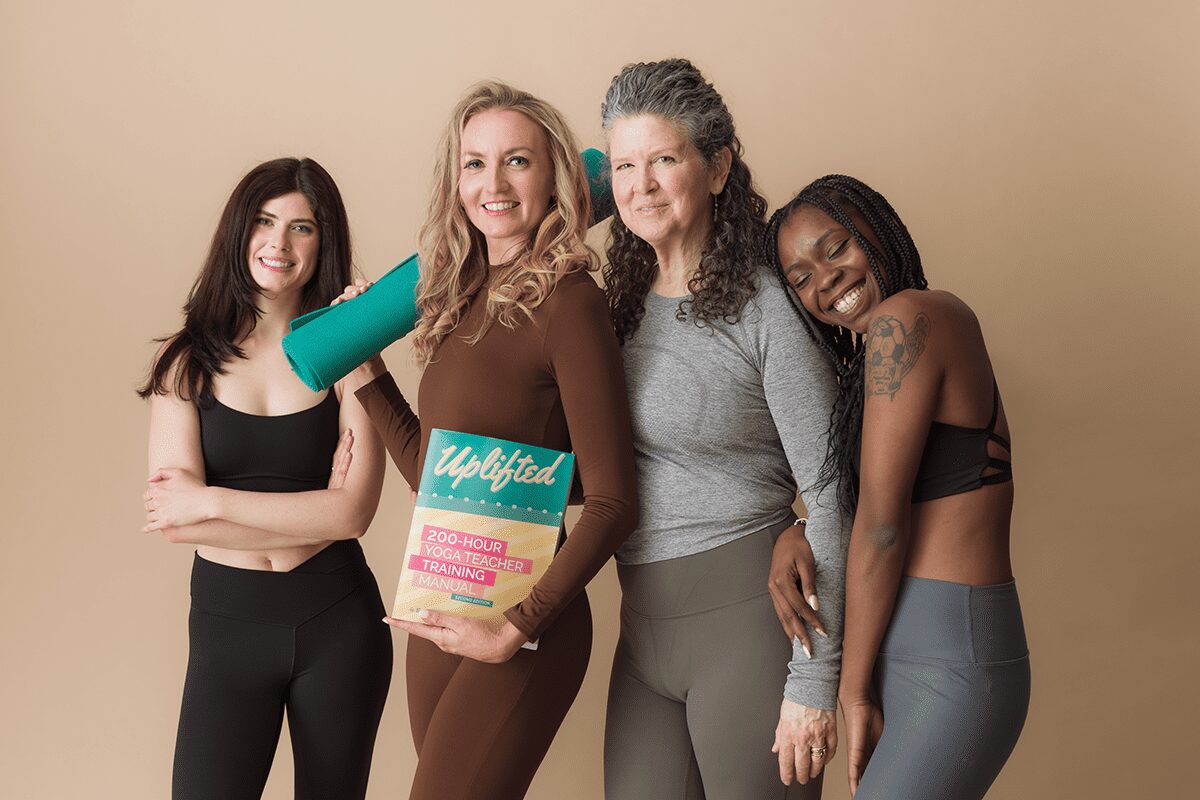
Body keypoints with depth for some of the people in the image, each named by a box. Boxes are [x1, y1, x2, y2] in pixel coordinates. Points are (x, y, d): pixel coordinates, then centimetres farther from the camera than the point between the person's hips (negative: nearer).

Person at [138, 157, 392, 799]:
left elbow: (354, 512, -13)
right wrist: (313, 510, -13)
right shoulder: (187, 360, -1)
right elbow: (172, 518, -10)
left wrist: (210, 500, -12)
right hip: (226, 624, 0)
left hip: (337, 623, 0)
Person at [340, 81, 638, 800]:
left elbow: (613, 503, -16)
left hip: (521, 635, -7)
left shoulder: (566, 301, -13)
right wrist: (366, 365, 13)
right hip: (439, 616, 7)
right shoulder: (464, 297, 8)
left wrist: (517, 628, -18)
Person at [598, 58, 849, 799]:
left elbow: (830, 500, -12)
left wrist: (815, 679, -14)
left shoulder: (768, 308, -11)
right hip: (643, 624, 6)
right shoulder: (621, 303, 8)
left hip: (746, 618, -6)